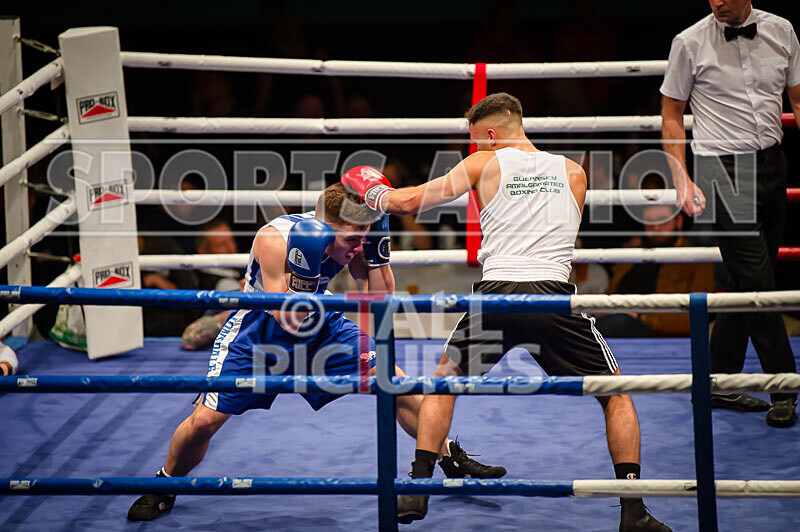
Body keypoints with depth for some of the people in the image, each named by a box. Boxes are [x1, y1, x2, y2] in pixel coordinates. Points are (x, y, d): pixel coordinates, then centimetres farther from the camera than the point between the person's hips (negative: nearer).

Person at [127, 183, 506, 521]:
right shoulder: (276, 237, -34)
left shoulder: (351, 240, -19)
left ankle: (451, 458, 14)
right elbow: (289, 321, -35)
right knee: (204, 420, -12)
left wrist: (377, 251, -27)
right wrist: (305, 264, -47)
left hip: (318, 326, 4)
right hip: (258, 332, -4)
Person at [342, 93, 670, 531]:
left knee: (444, 379, 25)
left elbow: (409, 201, 13)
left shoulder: (484, 165, 11)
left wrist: (373, 191, 32)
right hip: (555, 295, 1)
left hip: (496, 296, 0)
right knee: (616, 395, 16)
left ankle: (418, 489, 17)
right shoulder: (573, 173, 17)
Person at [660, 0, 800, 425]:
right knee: (757, 281, -9)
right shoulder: (690, 43, -4)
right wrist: (682, 179, -7)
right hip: (721, 170, -4)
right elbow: (671, 115, 2)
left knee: (749, 282, 8)